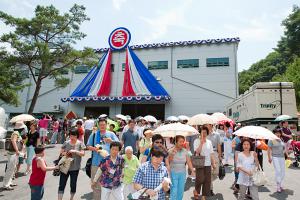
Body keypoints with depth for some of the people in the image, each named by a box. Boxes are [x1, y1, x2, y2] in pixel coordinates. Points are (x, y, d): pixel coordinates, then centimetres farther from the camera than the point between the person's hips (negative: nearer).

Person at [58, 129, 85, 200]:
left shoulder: (80, 143, -6)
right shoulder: (66, 143, 1)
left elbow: (83, 154, -11)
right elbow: (61, 152, 7)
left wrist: (75, 151, -24)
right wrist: (63, 153, -14)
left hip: (75, 168, -1)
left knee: (73, 184, 13)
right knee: (62, 184, 3)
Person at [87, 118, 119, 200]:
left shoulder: (111, 134, 5)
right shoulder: (94, 134, 8)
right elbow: (88, 146, 10)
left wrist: (111, 141, -20)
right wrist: (94, 148, -10)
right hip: (96, 162, 1)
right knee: (95, 183, 10)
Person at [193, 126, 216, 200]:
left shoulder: (209, 142, 9)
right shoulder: (197, 141, -6)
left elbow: (212, 153, 11)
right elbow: (197, 152, -18)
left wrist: (214, 163, 5)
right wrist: (201, 142, -21)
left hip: (208, 164, 5)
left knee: (207, 181, 7)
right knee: (200, 179, -11)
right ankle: (196, 190, 18)